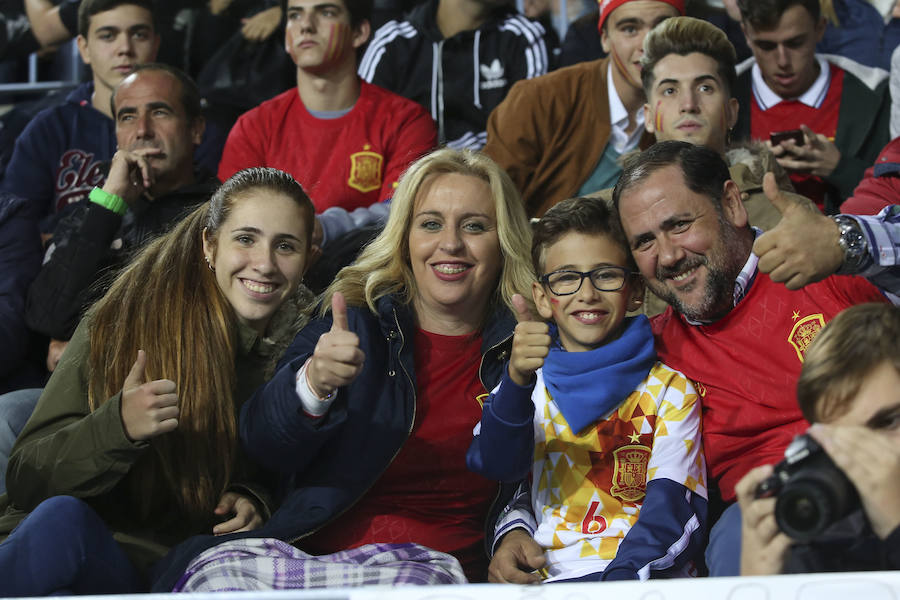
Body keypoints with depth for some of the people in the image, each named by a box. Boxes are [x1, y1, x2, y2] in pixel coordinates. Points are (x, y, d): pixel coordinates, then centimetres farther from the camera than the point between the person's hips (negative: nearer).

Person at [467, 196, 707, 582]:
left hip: (646, 580, -1)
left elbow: (672, 511, 0)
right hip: (554, 577, 2)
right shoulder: (529, 384, 19)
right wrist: (516, 381, -20)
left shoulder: (671, 391, 13)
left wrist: (622, 577, -19)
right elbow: (496, 464, -2)